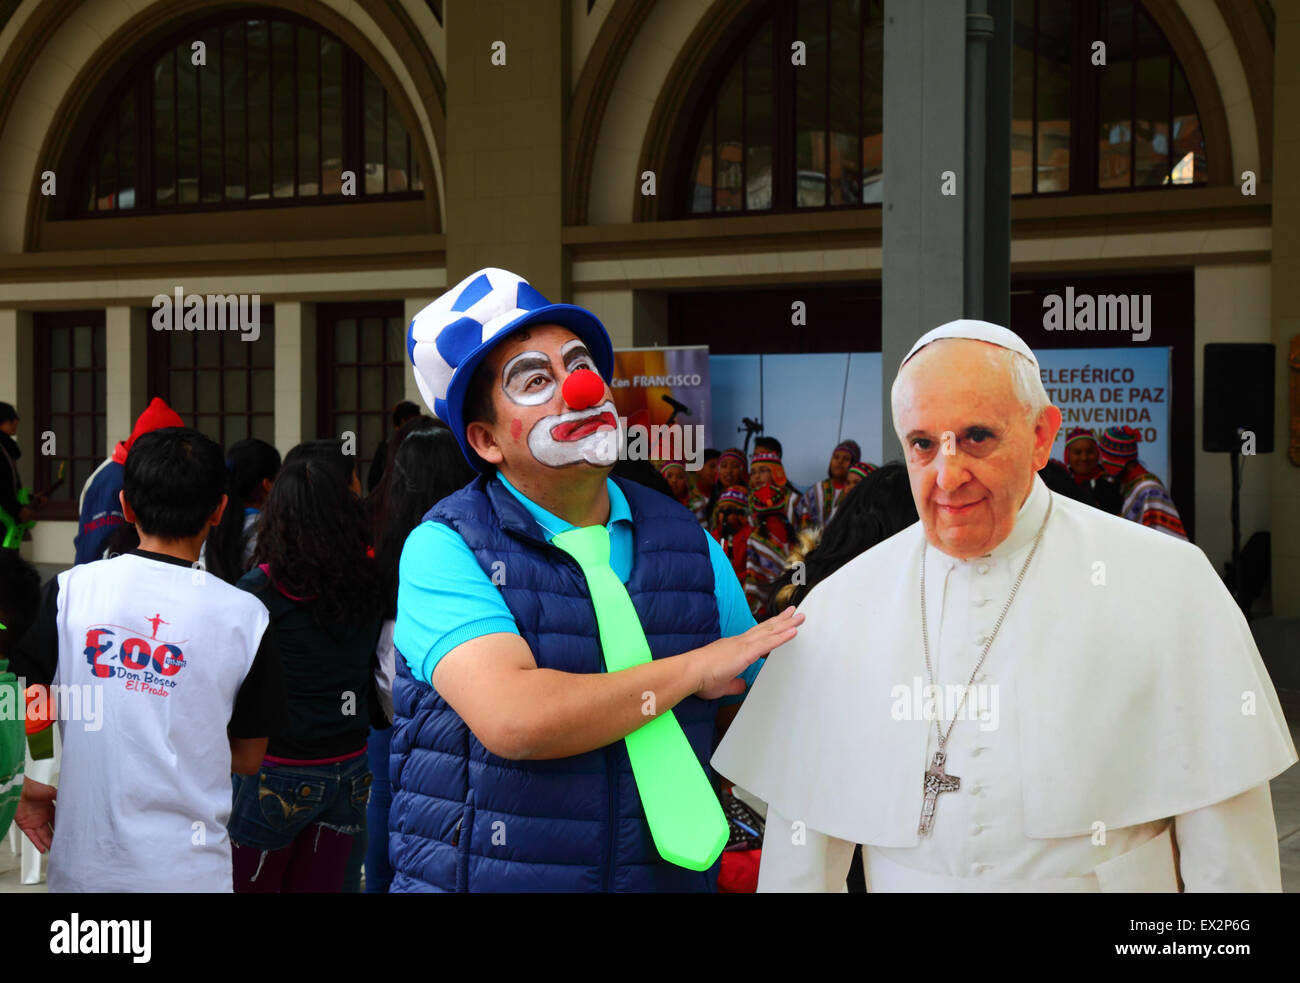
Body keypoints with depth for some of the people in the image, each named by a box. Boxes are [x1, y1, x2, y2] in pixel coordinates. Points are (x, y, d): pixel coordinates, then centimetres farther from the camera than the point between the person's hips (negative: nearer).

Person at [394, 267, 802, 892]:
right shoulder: (445, 549, -10)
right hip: (483, 876, -4)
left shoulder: (688, 545, 4)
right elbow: (512, 718, -25)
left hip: (665, 876, 4)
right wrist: (694, 669, -15)